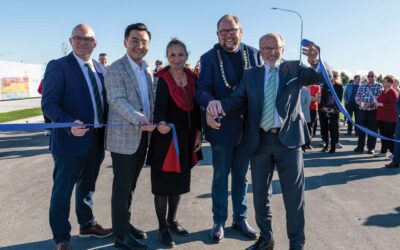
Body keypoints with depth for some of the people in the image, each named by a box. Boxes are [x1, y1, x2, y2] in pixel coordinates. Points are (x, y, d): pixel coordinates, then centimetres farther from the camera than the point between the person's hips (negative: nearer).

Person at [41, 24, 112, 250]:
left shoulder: (100, 68, 10)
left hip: (97, 140, 6)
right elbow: (49, 104, -14)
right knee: (63, 191, 7)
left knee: (87, 187, 22)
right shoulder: (58, 66, -9)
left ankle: (87, 224, 41)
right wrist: (70, 124, -30)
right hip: (71, 140, -6)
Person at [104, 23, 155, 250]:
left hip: (143, 136, 7)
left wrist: (155, 121, 1)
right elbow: (118, 101, -19)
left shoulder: (147, 70, 13)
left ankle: (125, 223, 31)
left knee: (131, 184, 17)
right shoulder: (115, 69, -10)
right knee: (122, 186, 2)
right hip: (124, 137, -7)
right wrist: (140, 120, -30)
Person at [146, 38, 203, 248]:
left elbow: (195, 107, 10)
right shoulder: (161, 79, -11)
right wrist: (160, 124, -43)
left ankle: (172, 221, 33)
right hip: (166, 138, -5)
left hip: (186, 138, 6)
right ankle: (162, 228, 18)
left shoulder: (192, 78, 5)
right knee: (163, 183, 3)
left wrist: (198, 133, 7)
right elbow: (159, 106, -23)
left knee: (179, 182, 16)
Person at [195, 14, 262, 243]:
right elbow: (202, 89, -13)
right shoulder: (209, 58, -5)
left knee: (241, 175, 16)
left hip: (248, 126, 3)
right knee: (221, 176, 10)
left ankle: (240, 218, 32)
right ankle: (219, 221, 26)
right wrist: (210, 104, -35)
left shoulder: (254, 54, 2)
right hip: (222, 127, -2)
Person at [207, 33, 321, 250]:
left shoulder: (294, 69, 5)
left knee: (294, 195, 4)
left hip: (288, 139, -2)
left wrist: (316, 62, -31)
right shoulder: (251, 74, 9)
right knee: (260, 194, 13)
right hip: (259, 140, 3)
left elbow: (320, 77, -9)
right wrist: (219, 105, -23)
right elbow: (237, 98, -1)